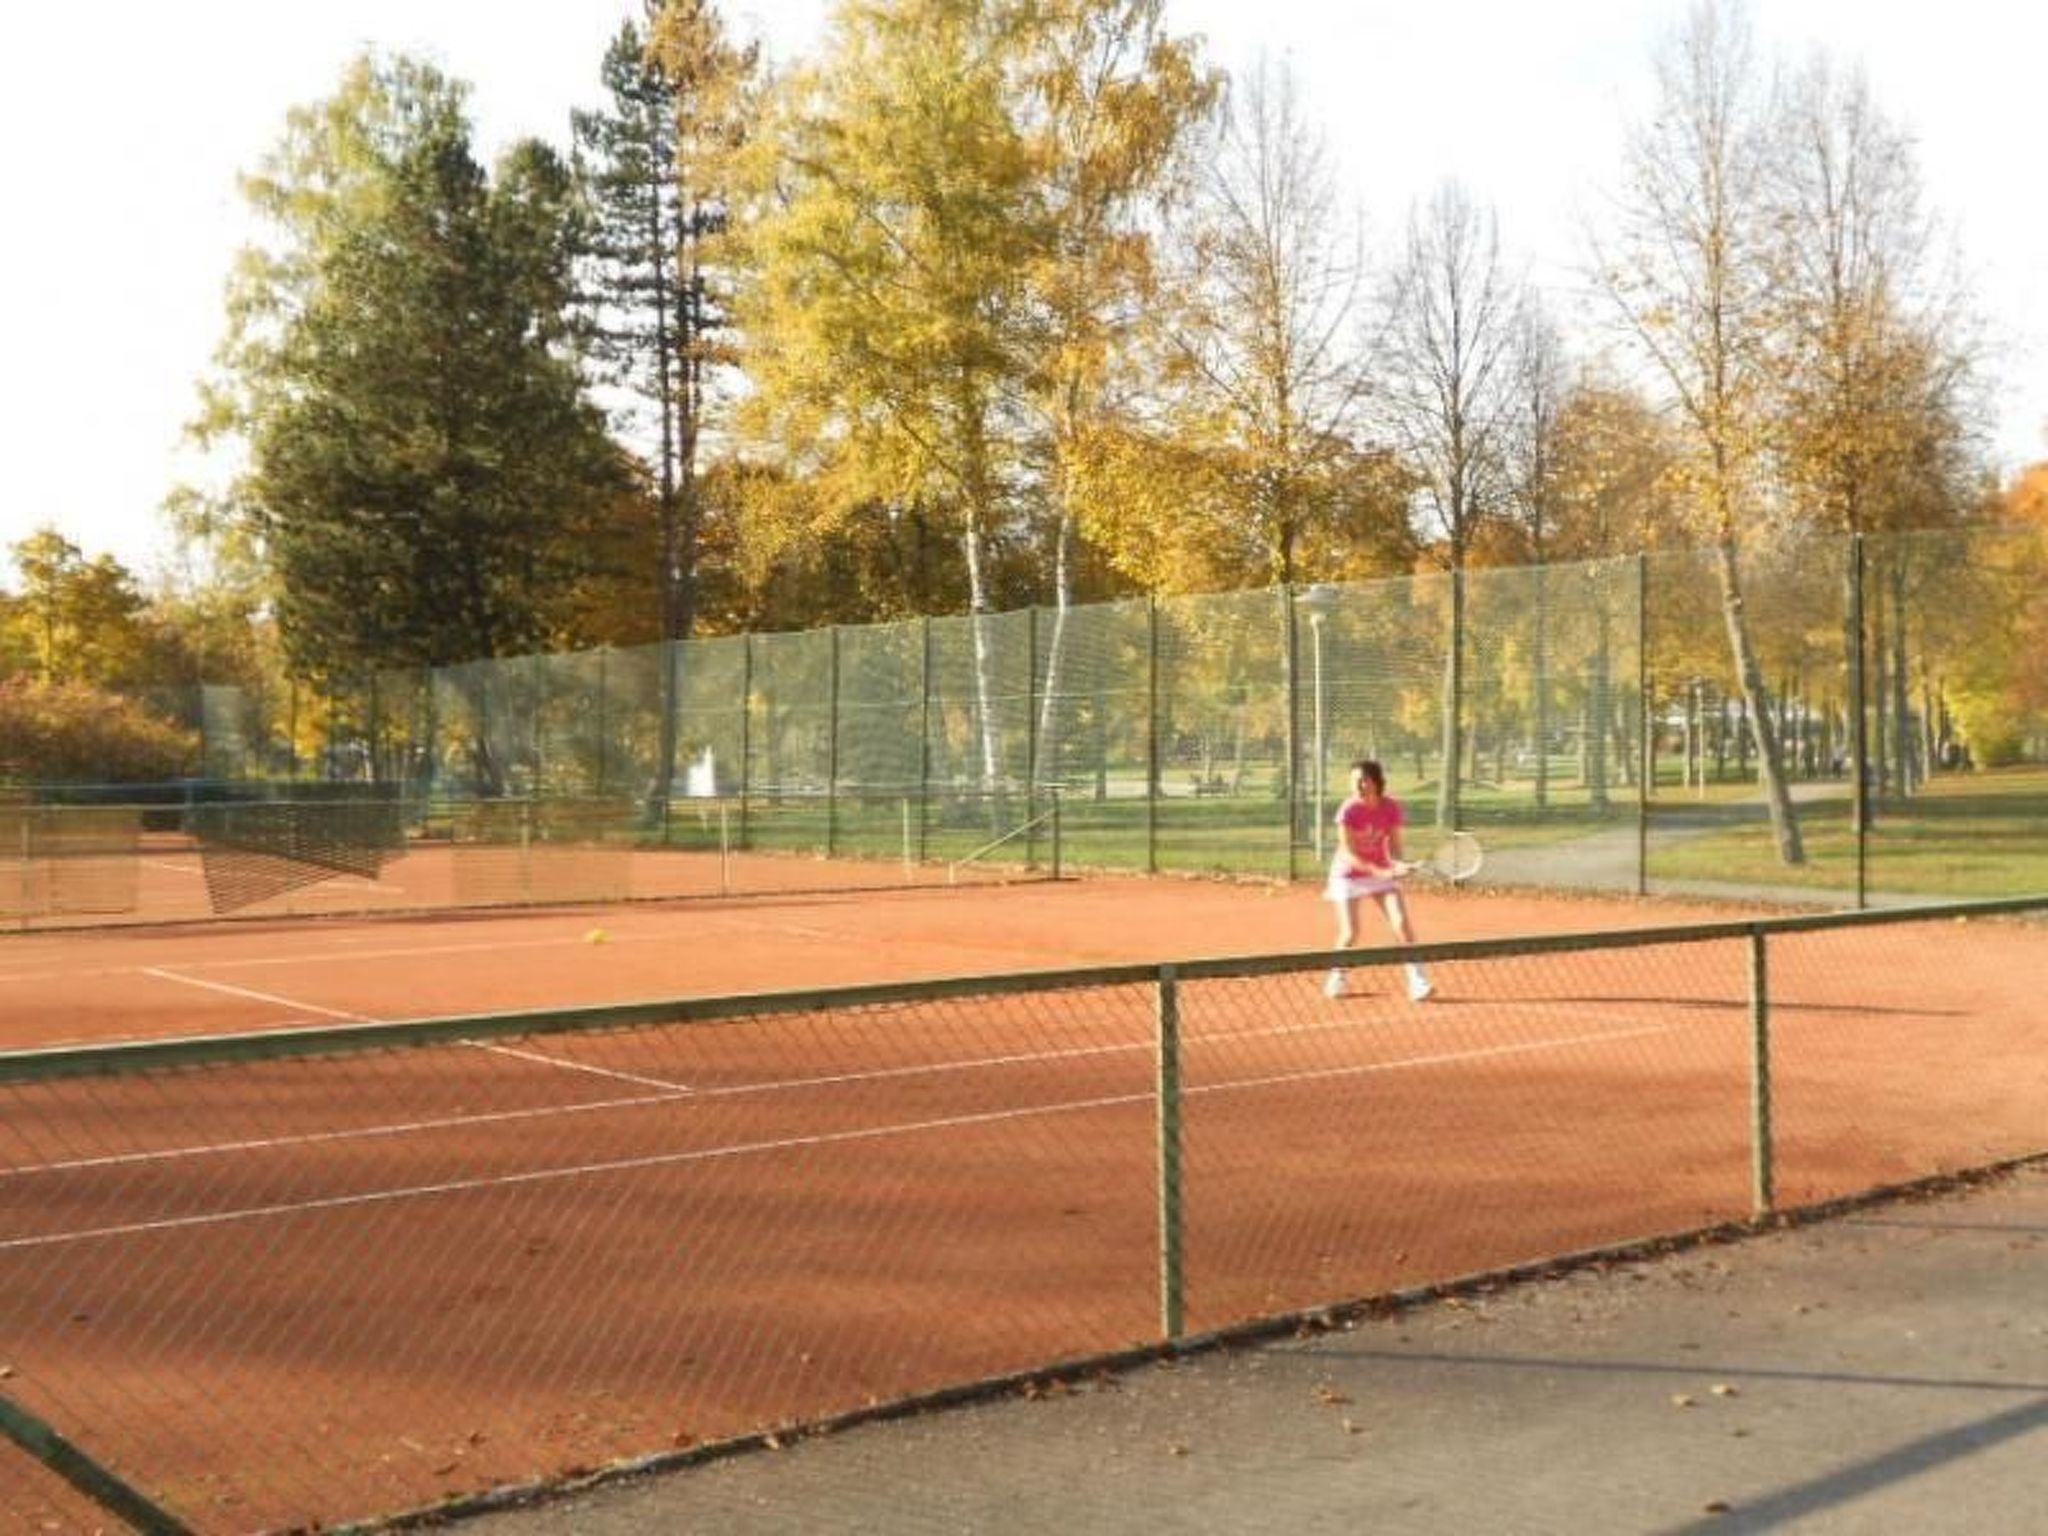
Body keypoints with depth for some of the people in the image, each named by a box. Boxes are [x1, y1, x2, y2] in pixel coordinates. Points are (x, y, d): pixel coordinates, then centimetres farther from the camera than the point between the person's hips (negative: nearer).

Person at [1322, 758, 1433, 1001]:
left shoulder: (1391, 808, -13)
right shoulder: (1348, 810, -22)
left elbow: (1394, 844, -5)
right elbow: (1348, 854, -23)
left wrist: (1396, 865, -27)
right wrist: (1378, 871, -33)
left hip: (1382, 872, 3)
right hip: (1348, 874, -3)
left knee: (1401, 923, -12)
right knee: (1350, 933, -7)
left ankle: (1418, 982, -7)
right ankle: (1337, 977, 21)